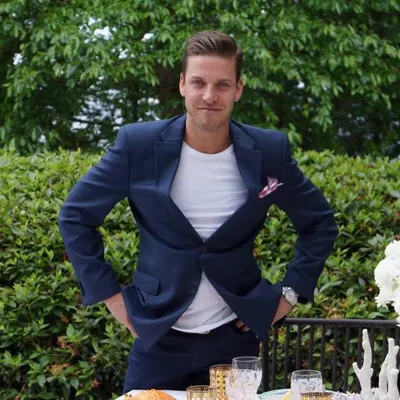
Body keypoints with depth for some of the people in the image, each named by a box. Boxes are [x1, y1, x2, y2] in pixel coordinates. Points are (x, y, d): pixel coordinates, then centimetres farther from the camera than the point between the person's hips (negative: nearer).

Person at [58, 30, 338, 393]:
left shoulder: (269, 151, -5)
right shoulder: (139, 145, -9)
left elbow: (320, 223, 9)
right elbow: (75, 216, 1)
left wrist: (290, 292, 2)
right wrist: (109, 293, -3)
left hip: (236, 338, 1)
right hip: (159, 338, -1)